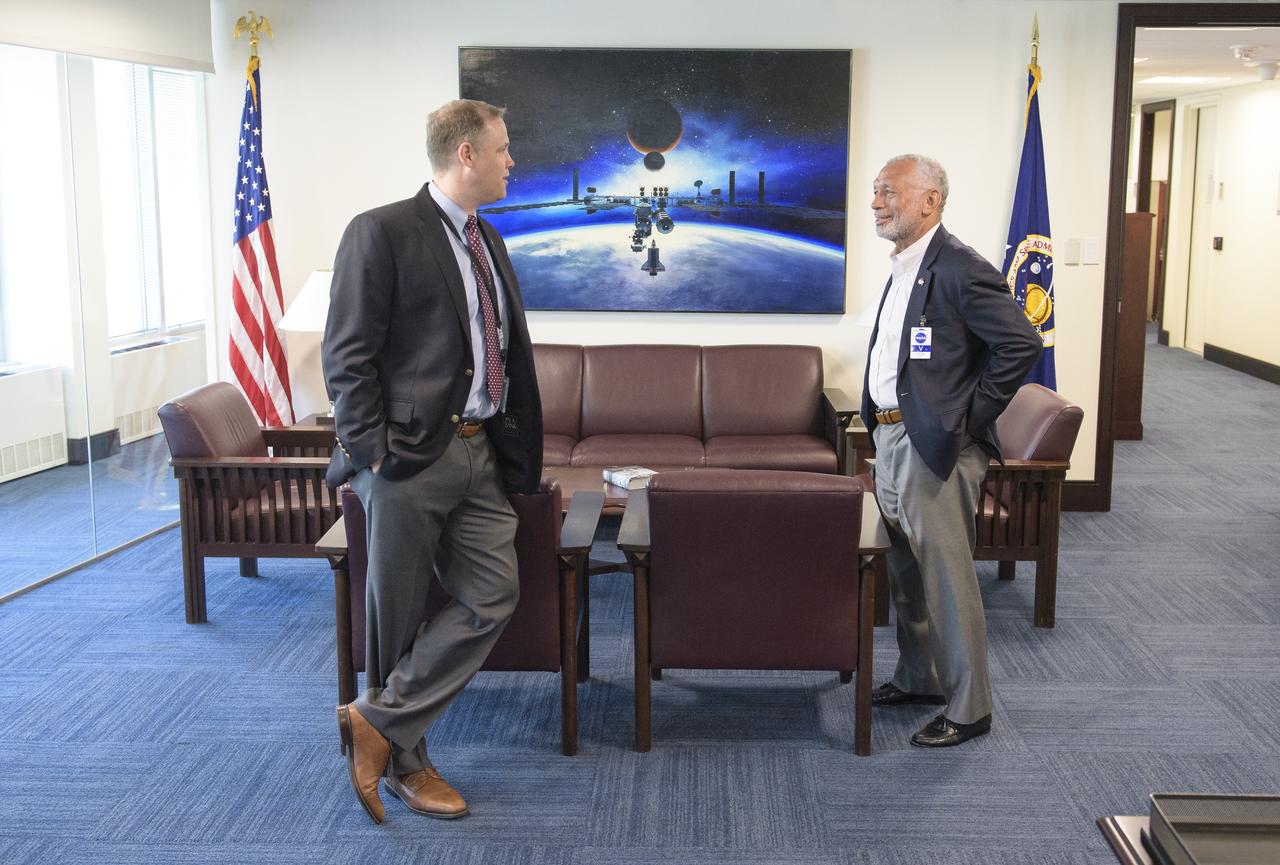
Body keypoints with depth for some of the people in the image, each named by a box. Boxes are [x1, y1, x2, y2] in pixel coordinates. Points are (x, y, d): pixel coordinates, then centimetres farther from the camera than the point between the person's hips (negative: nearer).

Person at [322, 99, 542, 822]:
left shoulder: (489, 242, 16)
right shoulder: (381, 232, -8)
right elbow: (347, 356, -12)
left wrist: (523, 456, 14)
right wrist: (374, 455, -16)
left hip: (481, 453, 8)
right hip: (409, 458, -7)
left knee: (495, 596, 2)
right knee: (400, 617, 4)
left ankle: (380, 722, 12)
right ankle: (404, 762, 21)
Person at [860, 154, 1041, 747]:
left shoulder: (958, 269, -16)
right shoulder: (903, 268, 14)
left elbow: (1021, 343, -21)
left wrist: (972, 415, -16)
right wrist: (880, 425, 15)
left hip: (936, 447, -10)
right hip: (892, 438, 10)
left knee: (947, 579, -2)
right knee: (906, 573, 19)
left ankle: (968, 709, 10)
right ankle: (919, 678, 34)